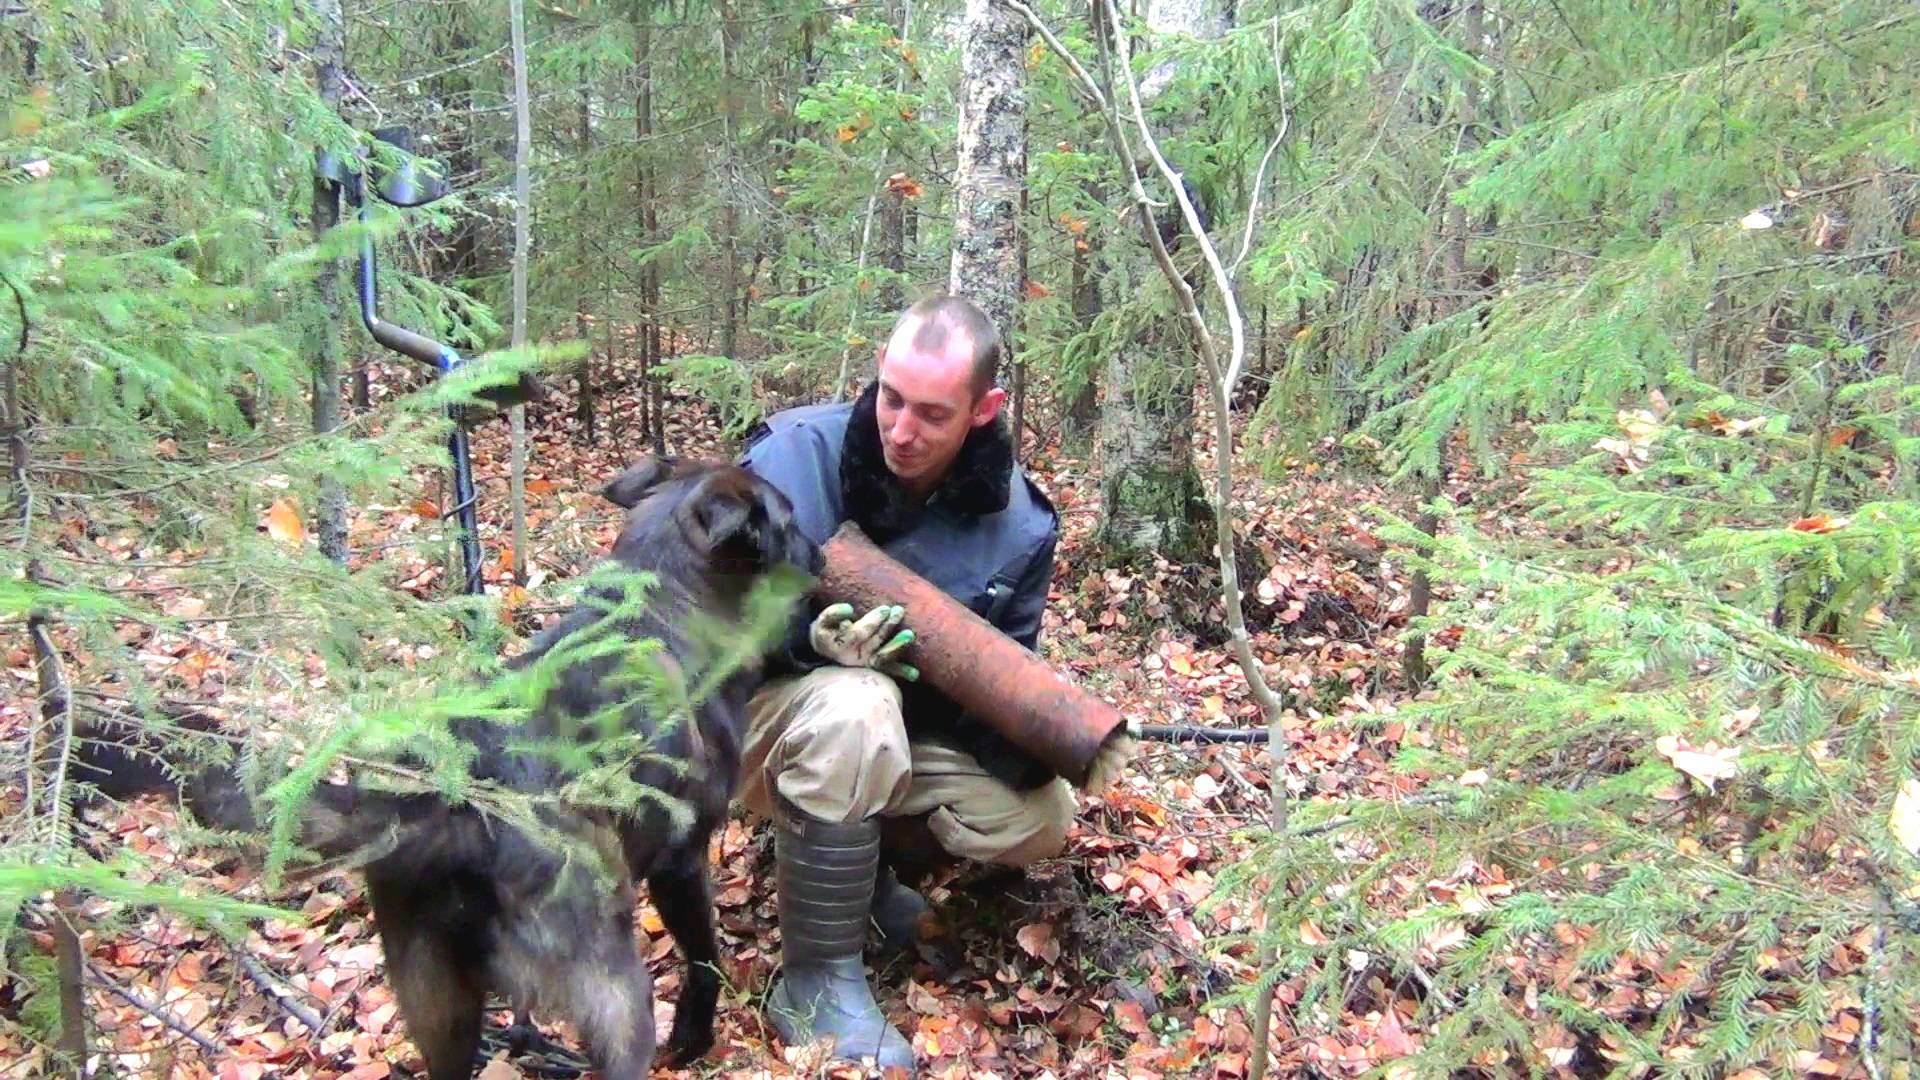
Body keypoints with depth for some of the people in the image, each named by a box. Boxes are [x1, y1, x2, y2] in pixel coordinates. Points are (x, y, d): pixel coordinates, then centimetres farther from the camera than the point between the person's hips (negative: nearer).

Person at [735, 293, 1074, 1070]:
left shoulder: (1017, 520, -11)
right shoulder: (796, 454, -22)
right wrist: (812, 639, -38)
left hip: (913, 730, 4)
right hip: (765, 714, -4)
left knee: (1039, 817, -17)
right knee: (857, 706, -39)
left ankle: (870, 861, 11)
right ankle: (816, 981, -23)